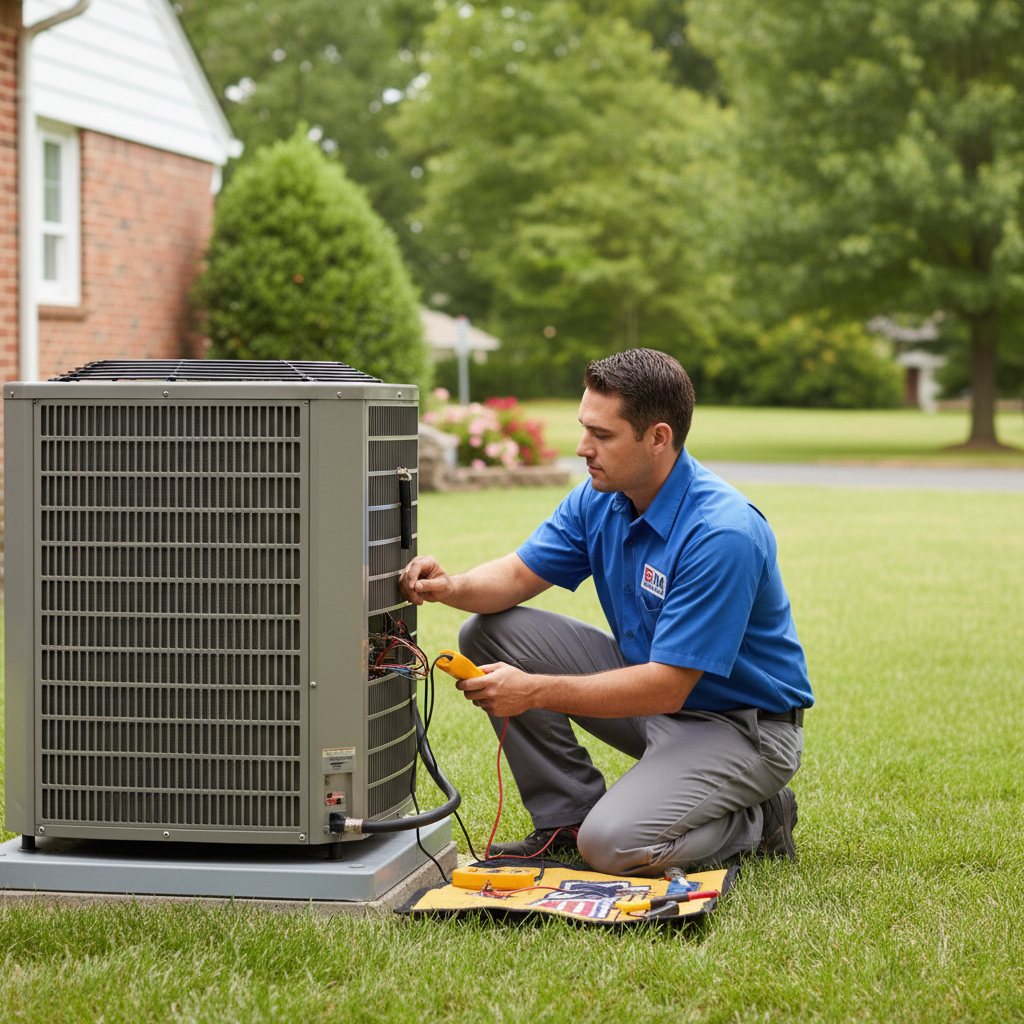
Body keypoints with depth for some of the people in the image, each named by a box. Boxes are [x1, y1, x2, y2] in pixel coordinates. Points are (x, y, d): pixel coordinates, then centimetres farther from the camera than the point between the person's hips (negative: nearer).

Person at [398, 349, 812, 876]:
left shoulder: (722, 533, -29)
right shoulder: (599, 500, -4)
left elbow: (667, 688, -30)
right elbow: (519, 573, 4)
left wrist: (533, 691, -33)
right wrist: (451, 587, -20)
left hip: (740, 722, -8)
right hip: (650, 685, 8)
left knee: (614, 845, -29)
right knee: (489, 631, -4)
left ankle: (754, 820, 1)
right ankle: (568, 815, 5)